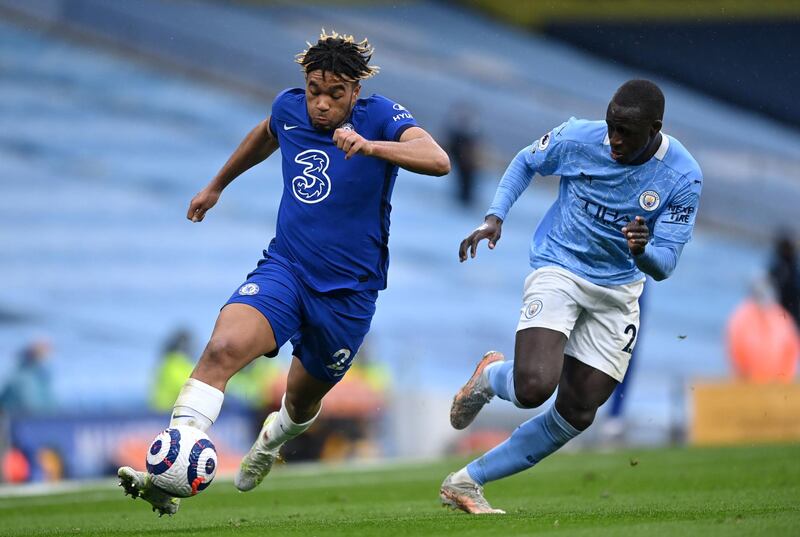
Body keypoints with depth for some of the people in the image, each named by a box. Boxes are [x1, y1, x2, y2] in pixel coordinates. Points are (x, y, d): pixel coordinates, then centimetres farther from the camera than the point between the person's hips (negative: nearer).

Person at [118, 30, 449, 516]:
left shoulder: (380, 116, -13)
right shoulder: (290, 108, 0)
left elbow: (438, 161, -31)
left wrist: (369, 145, -46)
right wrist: (217, 185, 37)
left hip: (349, 291, -2)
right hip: (283, 269, 2)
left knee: (304, 398, 18)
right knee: (223, 347, -27)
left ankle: (274, 439, 58)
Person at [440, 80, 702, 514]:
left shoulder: (683, 177, -15)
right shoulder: (578, 138, -16)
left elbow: (663, 266, -13)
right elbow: (525, 162, 7)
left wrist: (642, 251, -37)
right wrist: (494, 217, -7)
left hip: (618, 294, 3)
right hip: (557, 271, -3)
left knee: (576, 414, 0)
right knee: (534, 387, -26)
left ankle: (467, 482, 13)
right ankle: (490, 377, 12)